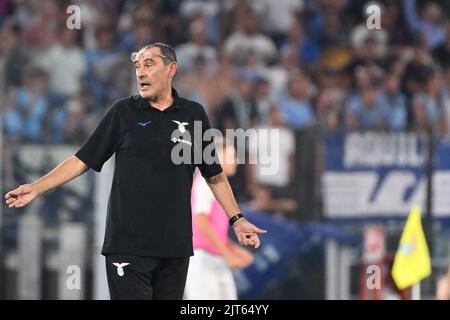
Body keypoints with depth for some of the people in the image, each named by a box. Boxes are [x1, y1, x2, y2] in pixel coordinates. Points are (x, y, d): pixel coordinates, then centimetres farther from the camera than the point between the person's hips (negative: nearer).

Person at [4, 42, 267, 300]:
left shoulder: (194, 114, 7)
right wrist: (36, 188, -7)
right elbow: (83, 160, 3)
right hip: (128, 244, -2)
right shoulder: (123, 112, 3)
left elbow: (214, 175, 13)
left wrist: (237, 219, 6)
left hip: (176, 246, 2)